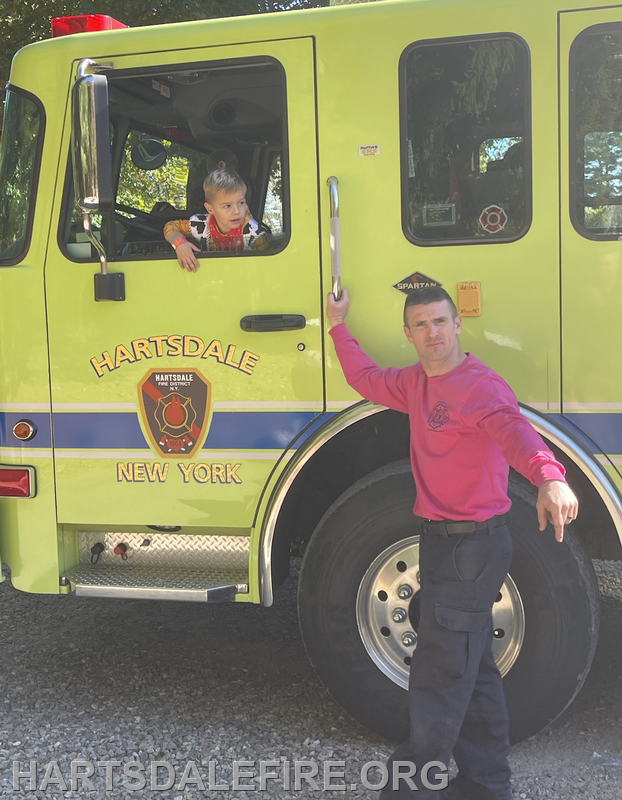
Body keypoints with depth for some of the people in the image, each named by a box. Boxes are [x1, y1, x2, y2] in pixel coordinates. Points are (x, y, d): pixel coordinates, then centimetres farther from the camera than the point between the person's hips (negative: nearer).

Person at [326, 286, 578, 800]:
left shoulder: (479, 385, -20)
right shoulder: (416, 383, 9)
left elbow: (513, 429, -40)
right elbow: (366, 380, 28)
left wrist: (549, 476, -59)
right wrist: (338, 326, 30)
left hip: (473, 545, -10)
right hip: (443, 541, 10)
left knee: (440, 676, 0)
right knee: (472, 669, 19)